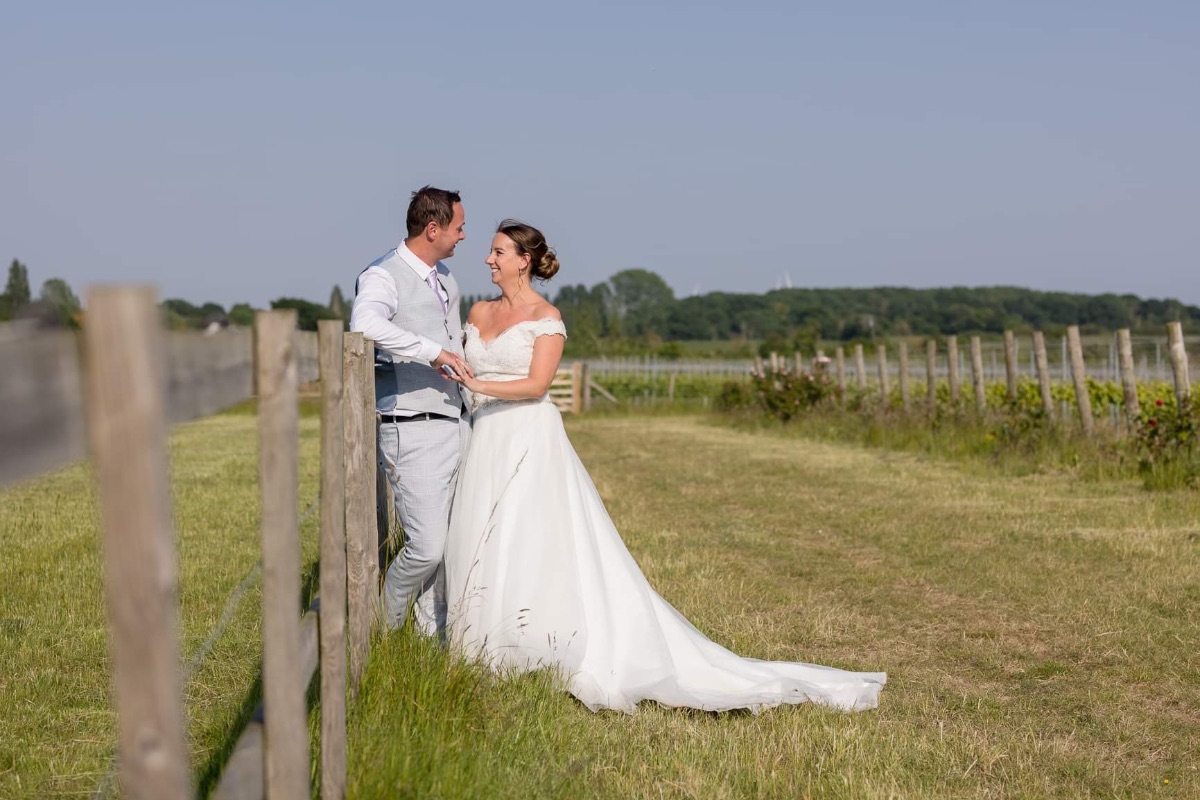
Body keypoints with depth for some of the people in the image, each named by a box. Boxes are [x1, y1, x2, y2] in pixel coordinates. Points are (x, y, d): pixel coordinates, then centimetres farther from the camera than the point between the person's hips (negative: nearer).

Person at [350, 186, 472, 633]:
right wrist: (434, 352, -35)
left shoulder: (444, 277, 17)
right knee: (427, 546, -11)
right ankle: (384, 629, 12)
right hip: (412, 433, -8)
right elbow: (366, 324, -35)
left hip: (457, 426, 8)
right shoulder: (384, 276, -12)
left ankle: (434, 631, 22)